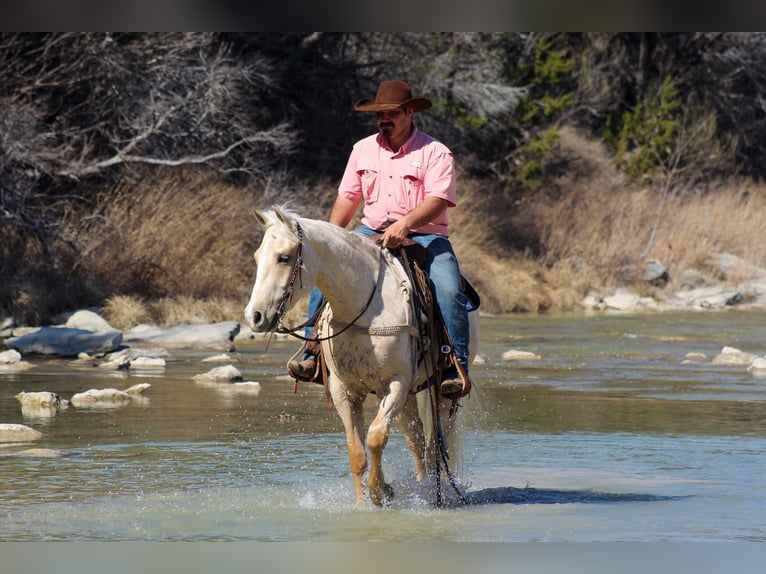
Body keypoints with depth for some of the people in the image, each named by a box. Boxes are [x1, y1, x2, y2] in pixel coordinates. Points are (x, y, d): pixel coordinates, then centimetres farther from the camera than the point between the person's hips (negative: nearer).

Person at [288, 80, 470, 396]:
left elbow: (438, 200, -18)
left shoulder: (435, 153, -4)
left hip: (425, 236, -4)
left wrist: (405, 223, -35)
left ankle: (455, 370, -23)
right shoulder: (363, 150, 11)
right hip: (371, 234, 4)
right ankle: (312, 354, -15)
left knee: (449, 290, -29)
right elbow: (346, 198, 14)